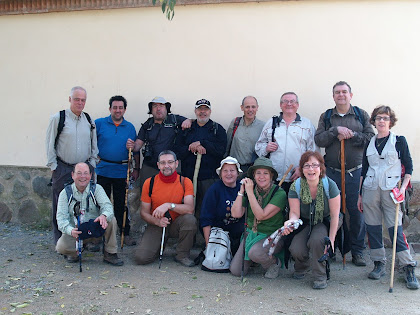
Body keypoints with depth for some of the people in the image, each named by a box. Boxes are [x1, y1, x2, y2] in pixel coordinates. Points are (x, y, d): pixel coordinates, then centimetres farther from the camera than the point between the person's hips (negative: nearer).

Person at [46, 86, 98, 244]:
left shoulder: (89, 120, 9)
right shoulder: (58, 118, -4)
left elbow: (94, 145, 16)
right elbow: (50, 144, -1)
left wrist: (91, 164, 9)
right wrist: (54, 166, -4)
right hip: (63, 170, -3)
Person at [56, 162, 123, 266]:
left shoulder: (96, 188, -3)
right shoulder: (65, 193, -3)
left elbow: (107, 205, -18)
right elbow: (61, 217, -11)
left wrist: (104, 215, -45)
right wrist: (70, 230, -34)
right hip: (75, 232, 0)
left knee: (111, 220, -27)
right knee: (61, 247, -28)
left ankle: (110, 253, -9)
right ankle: (73, 253, 10)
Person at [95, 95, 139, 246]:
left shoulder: (130, 127, 8)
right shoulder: (99, 123, 2)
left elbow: (136, 150, 11)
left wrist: (136, 168, 7)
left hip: (121, 171, 1)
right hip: (102, 170, -1)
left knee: (121, 204, 6)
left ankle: (125, 233, 17)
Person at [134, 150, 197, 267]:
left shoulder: (184, 182, -8)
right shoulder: (149, 183, -5)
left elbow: (190, 208, -21)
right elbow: (144, 212, -1)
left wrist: (169, 205, -33)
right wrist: (157, 221, -21)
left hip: (176, 224, 0)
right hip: (156, 225, 1)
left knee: (190, 219, -34)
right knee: (141, 257, -20)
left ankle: (182, 254, -9)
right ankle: (159, 245, 16)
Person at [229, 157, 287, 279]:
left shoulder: (279, 193, -15)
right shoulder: (250, 189, 0)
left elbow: (261, 215, -24)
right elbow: (236, 214, -7)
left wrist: (250, 192, -22)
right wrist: (241, 191, -12)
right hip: (251, 234, 5)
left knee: (254, 252, -35)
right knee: (236, 271, -7)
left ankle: (274, 263, -2)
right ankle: (253, 259, 23)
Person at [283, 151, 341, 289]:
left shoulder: (329, 185, -17)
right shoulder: (295, 187, -13)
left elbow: (334, 216, -12)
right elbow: (295, 212, -12)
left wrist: (331, 239, -15)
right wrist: (291, 221, -37)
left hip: (325, 222, -1)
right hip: (305, 223, 1)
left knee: (316, 239, -35)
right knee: (296, 249, -25)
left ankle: (320, 276, -10)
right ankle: (301, 267, 15)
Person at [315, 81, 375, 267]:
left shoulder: (361, 115, 9)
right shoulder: (326, 117, 10)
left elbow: (371, 138, -1)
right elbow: (318, 140, -2)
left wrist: (351, 135, -13)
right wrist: (336, 130, -13)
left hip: (356, 171, 0)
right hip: (332, 172, 1)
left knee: (357, 211, 1)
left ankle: (357, 251, 14)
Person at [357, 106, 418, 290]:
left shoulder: (399, 141, 3)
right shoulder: (369, 143, 11)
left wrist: (403, 187, -10)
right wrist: (360, 194, 12)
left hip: (390, 189, -3)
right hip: (370, 189, 3)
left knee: (395, 228, -7)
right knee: (372, 227, 3)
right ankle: (379, 264, 15)